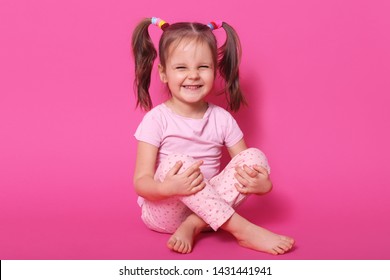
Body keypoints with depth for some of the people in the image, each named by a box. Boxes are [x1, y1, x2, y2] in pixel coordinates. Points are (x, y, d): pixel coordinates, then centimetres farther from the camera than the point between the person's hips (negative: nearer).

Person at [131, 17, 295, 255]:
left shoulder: (222, 119, 0)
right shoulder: (157, 119, -9)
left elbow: (249, 171, 1)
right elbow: (141, 182, -14)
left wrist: (263, 184, -23)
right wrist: (166, 188, -36)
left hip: (208, 207, 4)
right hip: (164, 212, -3)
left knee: (255, 156, -14)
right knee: (176, 160, -32)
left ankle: (193, 226, -24)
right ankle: (244, 230, -32)